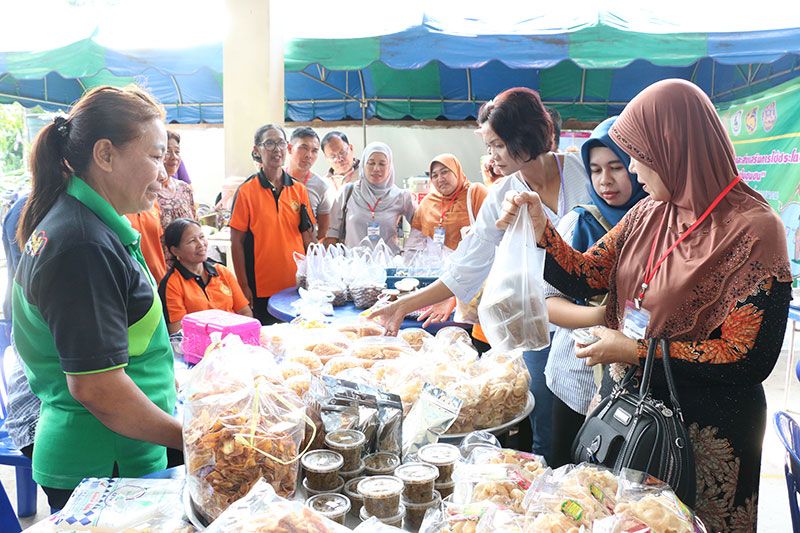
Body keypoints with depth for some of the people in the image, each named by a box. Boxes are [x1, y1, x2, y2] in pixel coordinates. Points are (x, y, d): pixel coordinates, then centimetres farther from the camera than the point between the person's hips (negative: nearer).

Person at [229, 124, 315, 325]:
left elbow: (308, 237, 10)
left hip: (297, 286, 3)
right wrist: (243, 286, -6)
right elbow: (236, 242, -3)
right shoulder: (246, 191, -4)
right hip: (261, 289, -3)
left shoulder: (299, 190, 6)